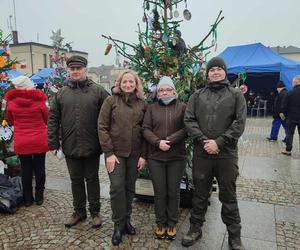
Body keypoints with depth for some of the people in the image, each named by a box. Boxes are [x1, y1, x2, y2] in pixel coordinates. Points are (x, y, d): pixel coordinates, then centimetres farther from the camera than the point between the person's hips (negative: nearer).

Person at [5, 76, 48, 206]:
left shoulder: (11, 101, -6)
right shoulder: (39, 100, -11)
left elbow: (10, 121, 8)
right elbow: (46, 119, 2)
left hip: (21, 142, 1)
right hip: (39, 141, -1)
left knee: (26, 169, 11)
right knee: (39, 168, 11)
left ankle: (28, 198, 21)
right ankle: (39, 197, 21)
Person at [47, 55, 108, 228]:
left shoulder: (98, 92, -4)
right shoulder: (61, 93, 5)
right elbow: (53, 120, 6)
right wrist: (53, 144, 1)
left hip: (92, 146, -3)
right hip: (70, 147, 3)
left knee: (92, 179, 12)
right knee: (76, 180, 16)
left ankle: (95, 211, 28)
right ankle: (79, 211, 33)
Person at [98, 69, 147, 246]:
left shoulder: (142, 103, 4)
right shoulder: (111, 100, -2)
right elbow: (102, 127, -5)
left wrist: (143, 155, -2)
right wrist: (109, 152, -11)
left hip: (135, 153, 2)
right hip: (115, 152, -2)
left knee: (130, 188, 11)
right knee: (117, 187, -3)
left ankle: (127, 220, 29)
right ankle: (118, 225, 14)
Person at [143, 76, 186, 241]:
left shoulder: (182, 107, 4)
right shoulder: (152, 108, 9)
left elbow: (186, 128, -7)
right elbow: (145, 129, 1)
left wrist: (170, 140, -18)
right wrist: (157, 142, -15)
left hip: (177, 157, -1)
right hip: (156, 157, 1)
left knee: (174, 192, 10)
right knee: (159, 192, 9)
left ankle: (172, 224, 27)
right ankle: (161, 223, 26)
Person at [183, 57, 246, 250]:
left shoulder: (236, 95, 4)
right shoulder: (197, 96, 9)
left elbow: (239, 123, -5)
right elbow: (189, 120, 0)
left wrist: (219, 142, -14)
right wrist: (203, 140, -13)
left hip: (227, 154, -1)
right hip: (201, 154, 2)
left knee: (228, 197, 11)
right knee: (200, 194, 14)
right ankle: (196, 228, 32)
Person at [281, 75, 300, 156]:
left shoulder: (290, 93, -11)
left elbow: (285, 105, -7)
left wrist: (283, 113, 8)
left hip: (292, 117, -3)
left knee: (290, 134, 5)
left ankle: (288, 150, 8)